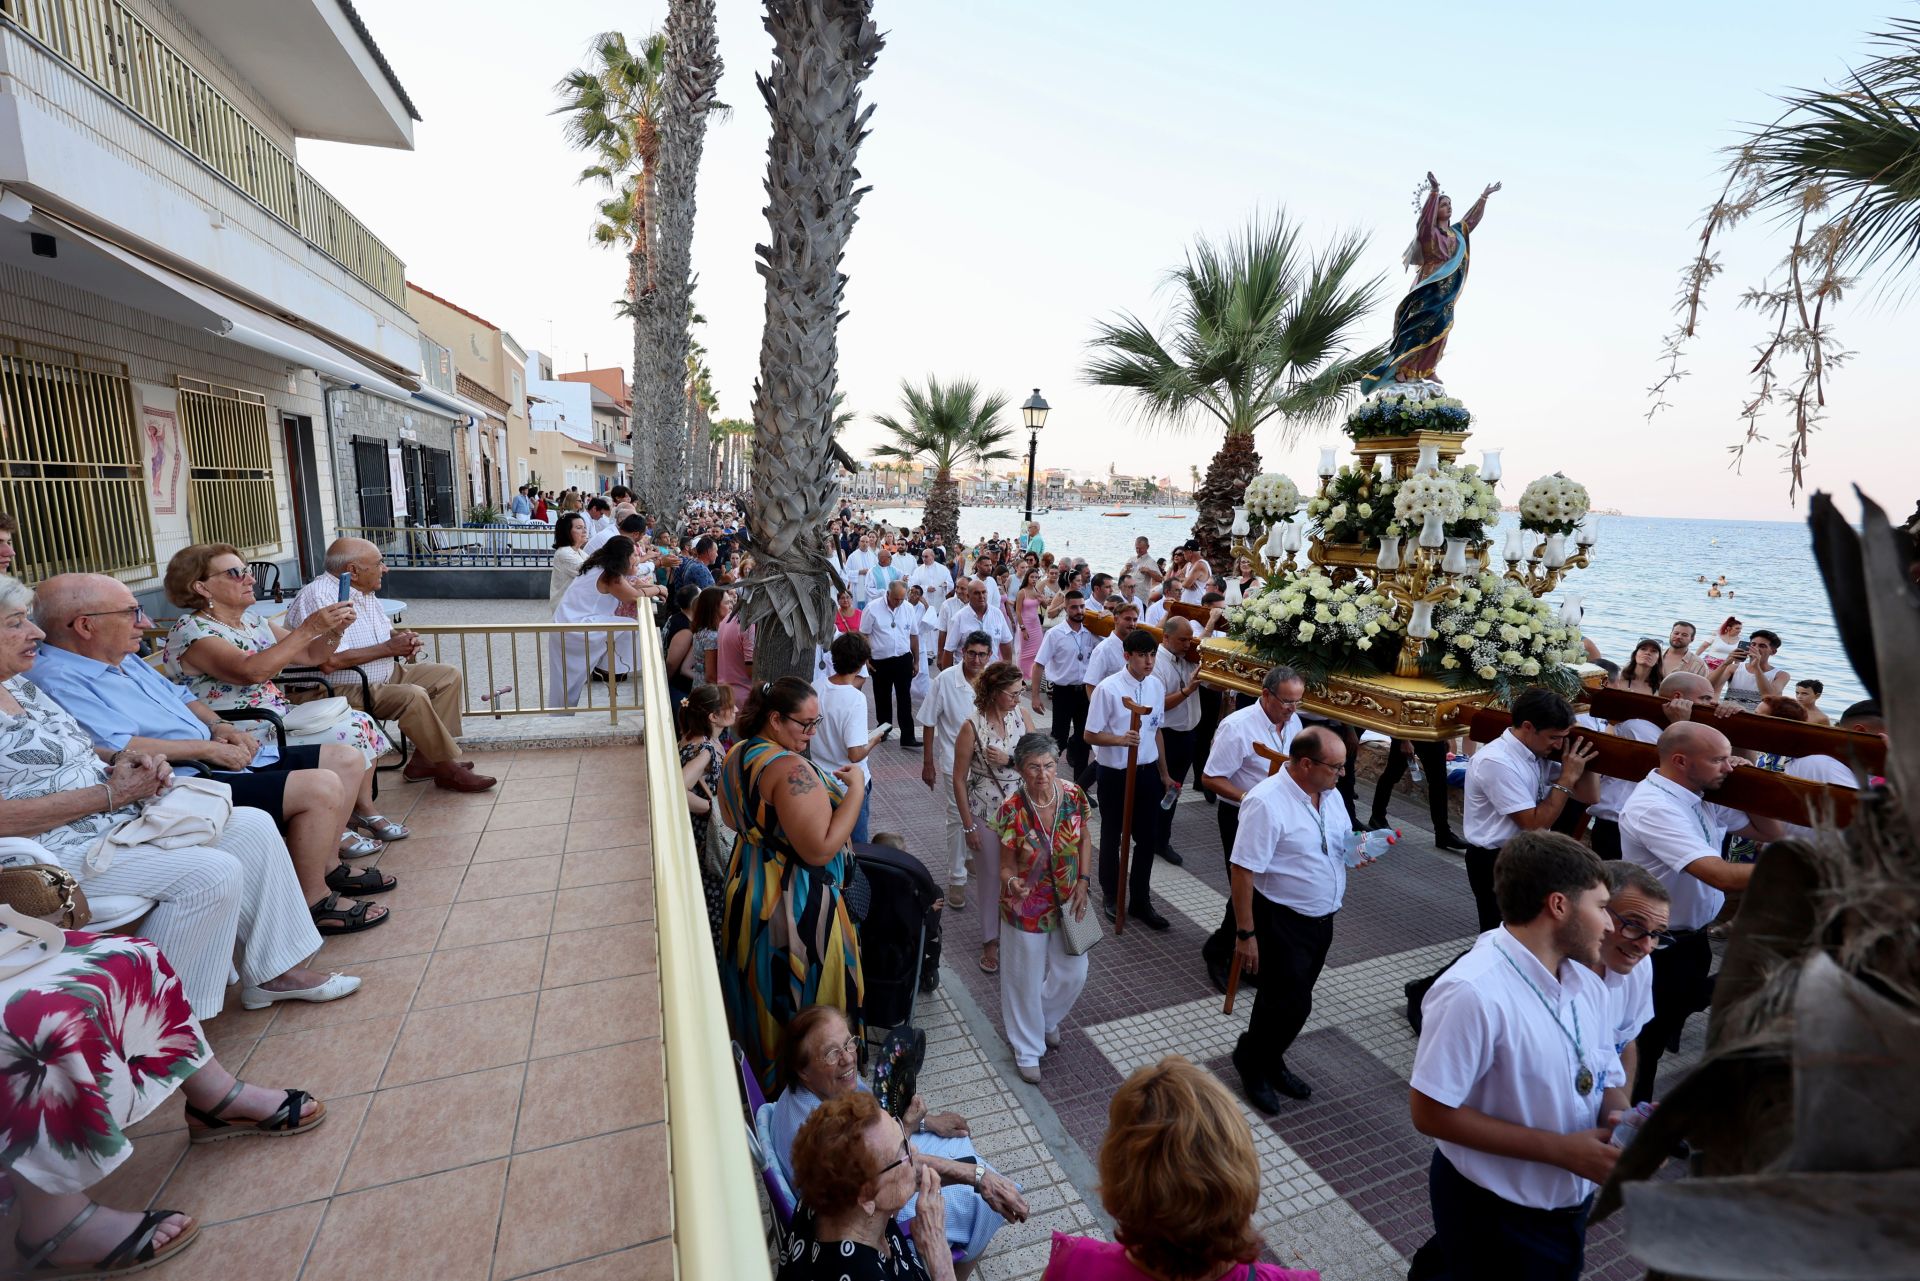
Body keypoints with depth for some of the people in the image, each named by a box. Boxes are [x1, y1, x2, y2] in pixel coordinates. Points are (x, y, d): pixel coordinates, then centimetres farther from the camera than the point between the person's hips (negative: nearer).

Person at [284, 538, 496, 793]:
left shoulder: (364, 591, 8)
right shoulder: (319, 598, -21)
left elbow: (386, 632, 24)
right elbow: (330, 662, -31)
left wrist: (404, 638, -1)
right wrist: (387, 648, -20)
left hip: (384, 675, 10)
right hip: (343, 690, -10)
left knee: (449, 676, 3)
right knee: (413, 696, -31)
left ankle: (423, 759, -1)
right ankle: (448, 769, -15)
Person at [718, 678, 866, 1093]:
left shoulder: (737, 755, 1)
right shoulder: (791, 769, -29)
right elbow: (820, 849, -32)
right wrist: (856, 790, -26)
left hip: (747, 890, 10)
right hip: (794, 907, -10)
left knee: (761, 988, 28)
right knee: (803, 1002, 11)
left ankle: (761, 1069, 48)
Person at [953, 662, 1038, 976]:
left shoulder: (1021, 713, -6)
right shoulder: (972, 727, -18)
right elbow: (959, 780, -11)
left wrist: (1009, 759, -19)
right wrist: (968, 825, -9)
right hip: (987, 812, -3)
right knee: (992, 878, 11)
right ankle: (991, 941, 31)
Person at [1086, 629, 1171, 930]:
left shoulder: (1156, 686, 0)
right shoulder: (1108, 689, -17)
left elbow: (1156, 731, 11)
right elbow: (1091, 735, -13)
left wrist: (1164, 772, 15)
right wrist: (1121, 740, -30)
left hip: (1147, 771, 5)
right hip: (1115, 773, -5)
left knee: (1147, 837, 12)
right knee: (1112, 836, 14)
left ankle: (1140, 900, 31)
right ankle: (1111, 895, 35)